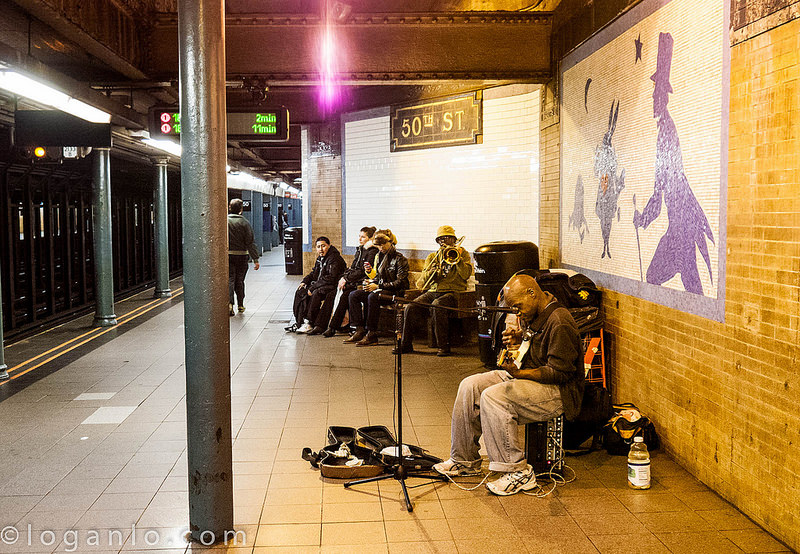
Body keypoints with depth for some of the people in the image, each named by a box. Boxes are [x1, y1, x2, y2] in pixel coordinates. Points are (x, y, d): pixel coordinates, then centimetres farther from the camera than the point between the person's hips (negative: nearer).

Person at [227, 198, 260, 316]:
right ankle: (240, 305, 22)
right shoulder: (244, 222, -6)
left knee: (230, 279, 1)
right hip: (242, 255, 0)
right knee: (239, 280, 12)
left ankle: (229, 303, -18)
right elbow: (250, 242, -8)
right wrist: (255, 259, -7)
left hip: (227, 255, 0)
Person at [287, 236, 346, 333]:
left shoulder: (334, 258, -16)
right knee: (301, 292, -3)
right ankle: (299, 322, -7)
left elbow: (331, 278, -24)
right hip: (321, 285, 10)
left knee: (316, 294, -33)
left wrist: (313, 287, -23)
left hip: (333, 286, -10)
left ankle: (310, 323, -26)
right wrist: (304, 281, 4)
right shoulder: (320, 258, 13)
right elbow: (313, 273, 24)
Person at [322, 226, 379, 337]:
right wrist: (344, 277, 0)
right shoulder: (359, 250, 20)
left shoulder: (373, 252, -7)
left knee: (345, 296, -27)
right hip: (353, 281, 8)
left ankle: (333, 327, -21)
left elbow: (363, 271, -14)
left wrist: (347, 279, -14)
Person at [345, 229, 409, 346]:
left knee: (372, 296, -36)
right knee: (353, 295, -10)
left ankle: (372, 334, -32)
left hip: (395, 292, -8)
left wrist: (378, 286, -21)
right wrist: (371, 283, -1)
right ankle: (360, 330, -15)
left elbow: (400, 282, -16)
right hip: (380, 288, 8)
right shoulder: (380, 256, 14)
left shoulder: (400, 259, -9)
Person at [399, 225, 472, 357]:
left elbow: (466, 275, -5)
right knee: (410, 307, -21)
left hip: (452, 292, -4)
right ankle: (405, 344, -7)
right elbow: (421, 283, 11)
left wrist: (457, 258, -11)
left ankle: (443, 346, -29)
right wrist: (431, 272, -9)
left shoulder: (462, 253, 12)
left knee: (436, 306, -37)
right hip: (432, 291, 4)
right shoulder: (432, 256, 20)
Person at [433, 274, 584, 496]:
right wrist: (517, 342, 1)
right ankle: (464, 460, 6)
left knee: (493, 397, -30)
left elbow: (559, 372, -23)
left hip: (557, 391, -10)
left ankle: (518, 472, -21)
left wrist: (519, 373, -28)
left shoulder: (559, 323, -22)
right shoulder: (530, 316, 8)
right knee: (470, 386, -1)